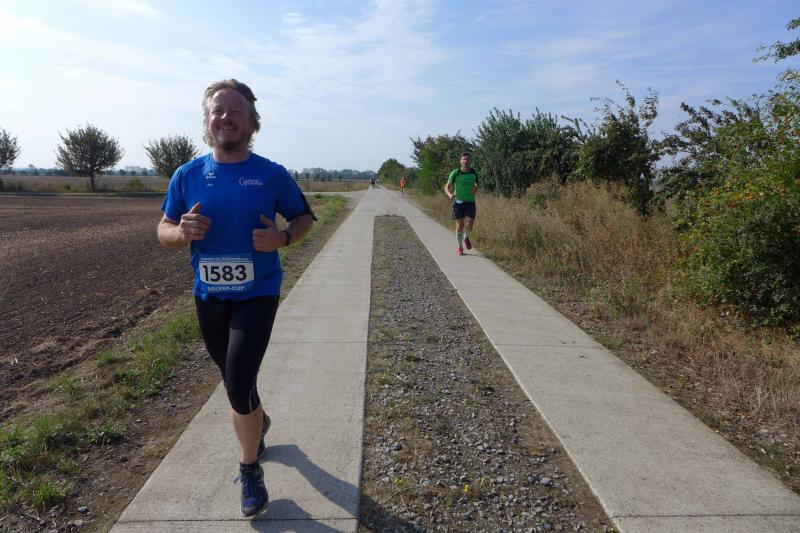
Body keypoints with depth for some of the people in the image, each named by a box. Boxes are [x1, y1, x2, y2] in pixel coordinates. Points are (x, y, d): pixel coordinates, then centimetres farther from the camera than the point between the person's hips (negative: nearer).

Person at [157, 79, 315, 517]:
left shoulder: (272, 175, -7)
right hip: (208, 296, 4)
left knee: (238, 384, -13)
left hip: (257, 294, -3)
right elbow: (163, 232, 3)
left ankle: (250, 470, 12)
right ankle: (256, 421, 54)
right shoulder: (187, 176, -2)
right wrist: (181, 232, -21)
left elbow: (305, 217, 4)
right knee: (233, 380, 21)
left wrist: (283, 238, -17)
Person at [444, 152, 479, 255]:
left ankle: (466, 238, 20)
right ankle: (460, 246, 19)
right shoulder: (455, 173, -6)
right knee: (459, 226, -1)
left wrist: (475, 188, -4)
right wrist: (450, 195, -23)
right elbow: (447, 187, -1)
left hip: (470, 202, 1)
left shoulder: (474, 172, 2)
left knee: (469, 225, -13)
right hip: (458, 202, -1)